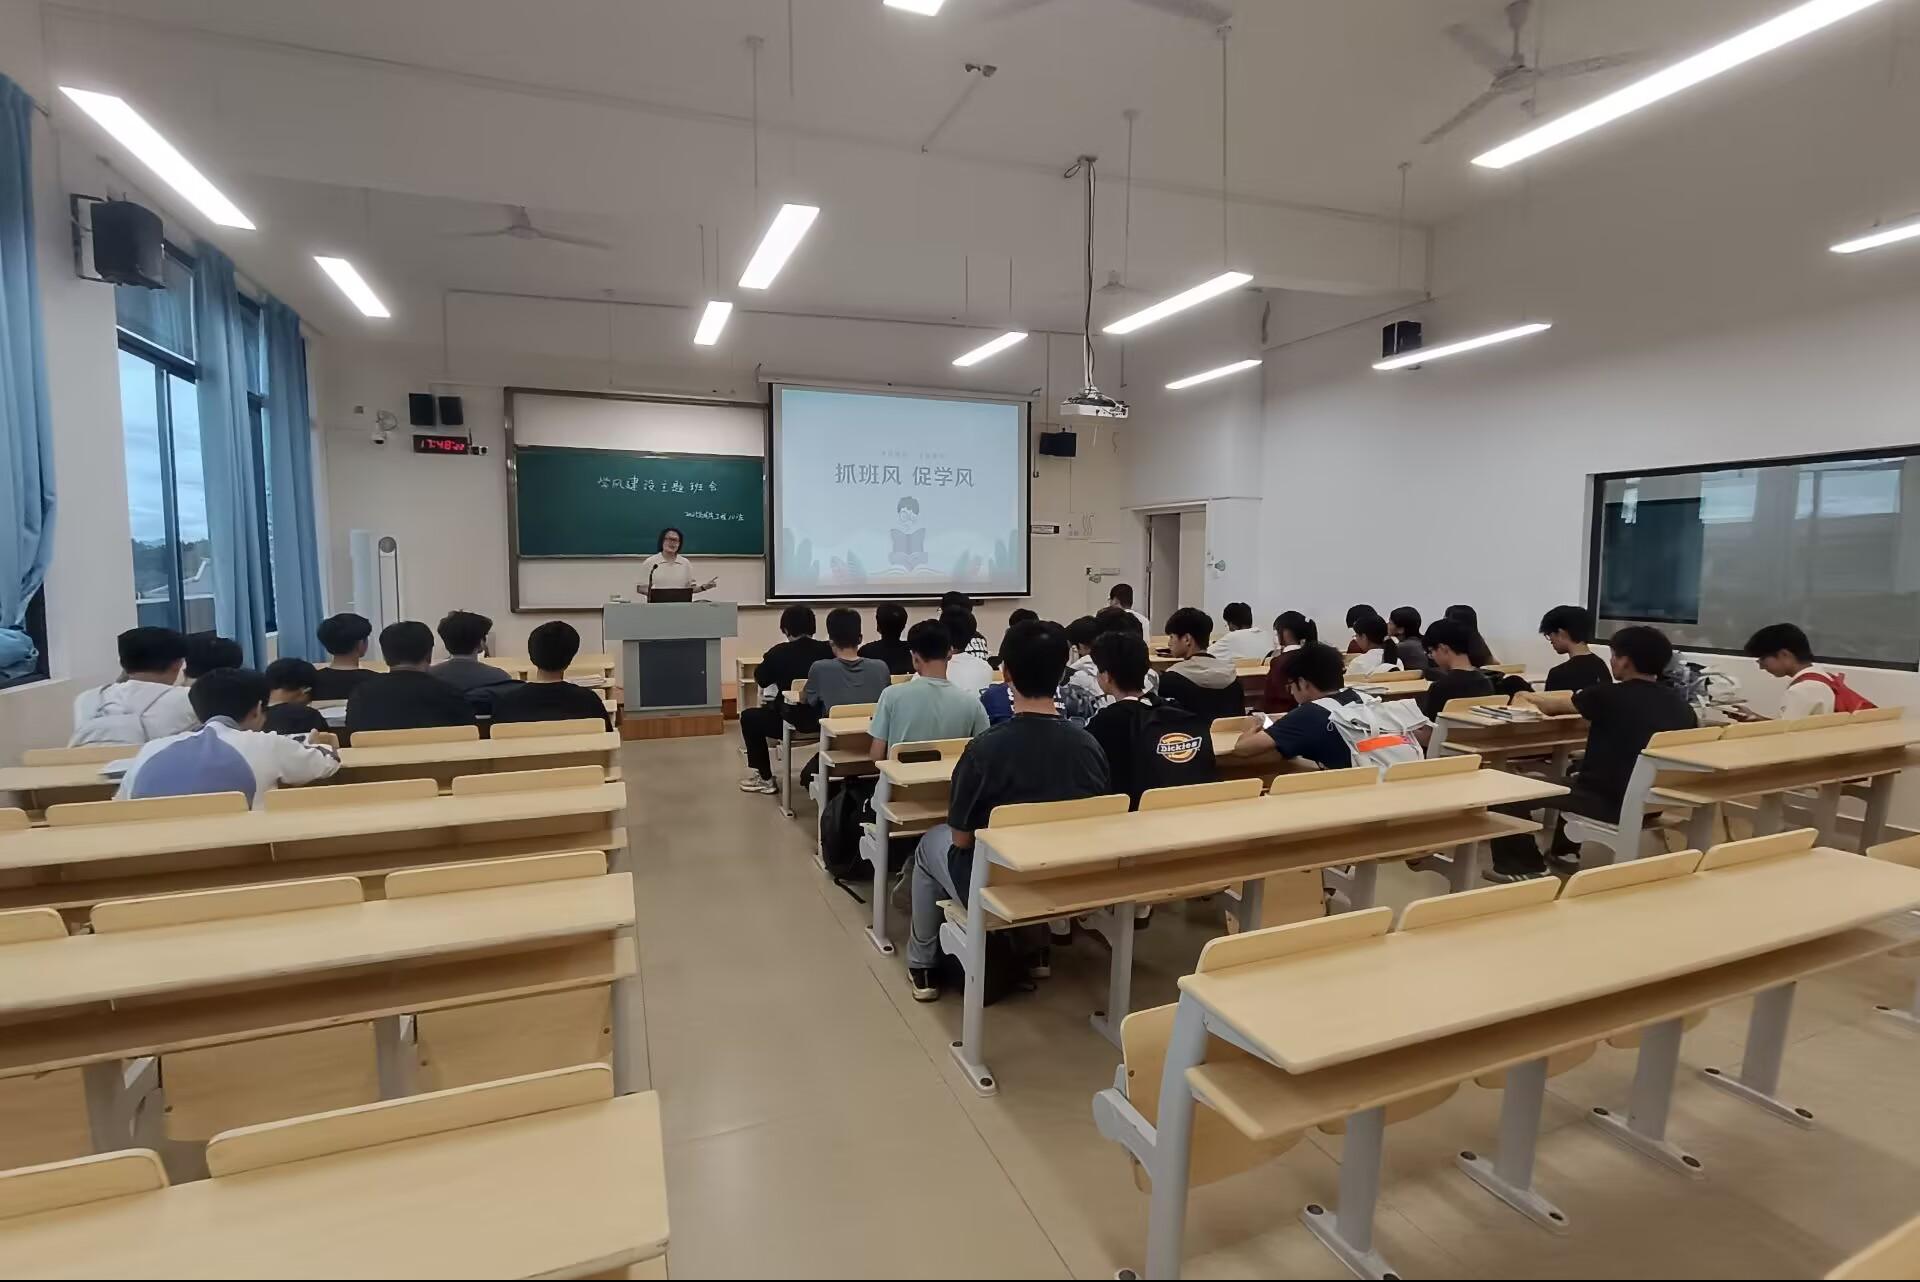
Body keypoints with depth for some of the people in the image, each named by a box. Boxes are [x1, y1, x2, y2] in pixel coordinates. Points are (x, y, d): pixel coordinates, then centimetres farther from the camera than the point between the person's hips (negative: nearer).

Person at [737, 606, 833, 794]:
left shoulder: (778, 653, -11)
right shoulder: (827, 650, -4)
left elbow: (761, 680, 6)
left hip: (793, 720, -5)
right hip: (824, 718, 5)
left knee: (748, 717, 20)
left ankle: (765, 779, 22)